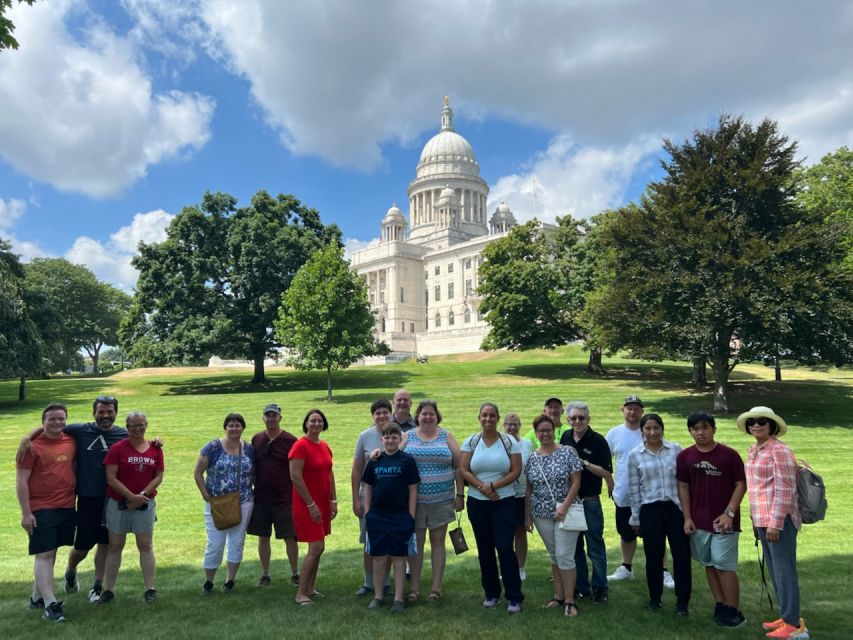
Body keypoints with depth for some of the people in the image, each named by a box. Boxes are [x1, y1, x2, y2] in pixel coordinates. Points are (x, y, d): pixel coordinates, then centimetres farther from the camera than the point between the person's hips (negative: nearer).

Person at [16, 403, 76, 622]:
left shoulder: (71, 442, 4)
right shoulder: (33, 446, -9)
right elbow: (21, 481, -10)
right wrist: (26, 513, -12)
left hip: (67, 507, 6)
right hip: (42, 509, -5)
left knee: (52, 552, 14)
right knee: (44, 554, -4)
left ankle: (37, 596, 27)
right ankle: (50, 604, -2)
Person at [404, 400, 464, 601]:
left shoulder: (446, 437, 4)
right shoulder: (407, 437, 5)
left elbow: (459, 466, 4)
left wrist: (460, 494, 0)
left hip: (441, 500, 0)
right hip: (414, 500, 0)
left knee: (437, 541, 7)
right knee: (416, 542, 6)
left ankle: (436, 586, 17)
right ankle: (414, 586, 17)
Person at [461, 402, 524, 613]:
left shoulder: (509, 441, 0)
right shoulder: (471, 441, 3)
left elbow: (516, 471, -6)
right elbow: (464, 471, -2)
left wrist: (493, 486, -15)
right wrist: (483, 487, -14)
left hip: (504, 501, -2)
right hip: (477, 502, 2)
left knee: (505, 548, -7)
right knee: (485, 549, 10)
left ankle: (514, 597, 6)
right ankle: (491, 593, 25)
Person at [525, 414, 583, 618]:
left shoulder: (568, 452, -7)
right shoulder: (532, 458, 5)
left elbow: (576, 483, -9)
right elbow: (529, 489, 10)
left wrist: (564, 507, -16)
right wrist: (528, 515, 8)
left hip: (565, 513, -4)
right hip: (542, 515, 4)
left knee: (564, 556, -5)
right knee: (554, 555, 14)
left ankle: (569, 601, 8)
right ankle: (558, 595, 25)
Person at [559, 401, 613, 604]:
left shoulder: (598, 441, -10)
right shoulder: (566, 438, 5)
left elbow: (606, 472, -15)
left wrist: (582, 461, -21)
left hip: (590, 501, -5)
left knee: (595, 547, 4)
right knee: (574, 546, 13)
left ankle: (600, 589, 17)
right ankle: (581, 587, 25)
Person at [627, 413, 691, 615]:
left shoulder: (676, 449, 0)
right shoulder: (634, 455, 1)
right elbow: (634, 489, 5)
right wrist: (636, 517, 6)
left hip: (676, 508, 0)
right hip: (650, 510, 0)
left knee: (681, 554, 3)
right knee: (653, 556, 9)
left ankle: (682, 601, 18)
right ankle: (655, 597, 27)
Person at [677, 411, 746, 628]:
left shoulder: (729, 454, -9)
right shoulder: (685, 456, 0)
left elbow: (741, 485, -6)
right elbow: (683, 487, 6)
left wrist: (729, 513, -13)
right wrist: (687, 517, 1)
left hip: (724, 520, -4)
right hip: (698, 522, 4)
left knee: (724, 565, -2)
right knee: (709, 565, 11)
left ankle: (734, 611, 11)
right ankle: (720, 606, 24)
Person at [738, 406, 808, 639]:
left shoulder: (779, 450, -14)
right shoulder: (754, 450, 12)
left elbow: (784, 490, -18)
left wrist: (776, 523, -20)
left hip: (779, 520, -9)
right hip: (762, 520, 9)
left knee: (784, 571, -1)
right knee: (775, 571, 16)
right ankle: (786, 616, 28)